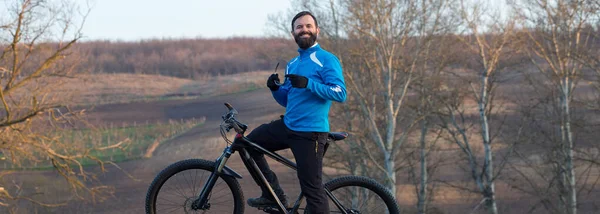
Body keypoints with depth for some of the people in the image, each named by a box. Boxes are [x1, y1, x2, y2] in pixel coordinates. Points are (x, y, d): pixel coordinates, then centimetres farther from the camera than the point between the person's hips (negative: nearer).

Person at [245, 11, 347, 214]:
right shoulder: (292, 64, 17)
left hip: (309, 132, -8)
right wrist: (275, 89, -1)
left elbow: (340, 93, -18)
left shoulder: (327, 60, -7)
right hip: (287, 126, 8)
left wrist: (308, 84, -28)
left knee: (312, 188, -7)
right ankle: (274, 195, 13)